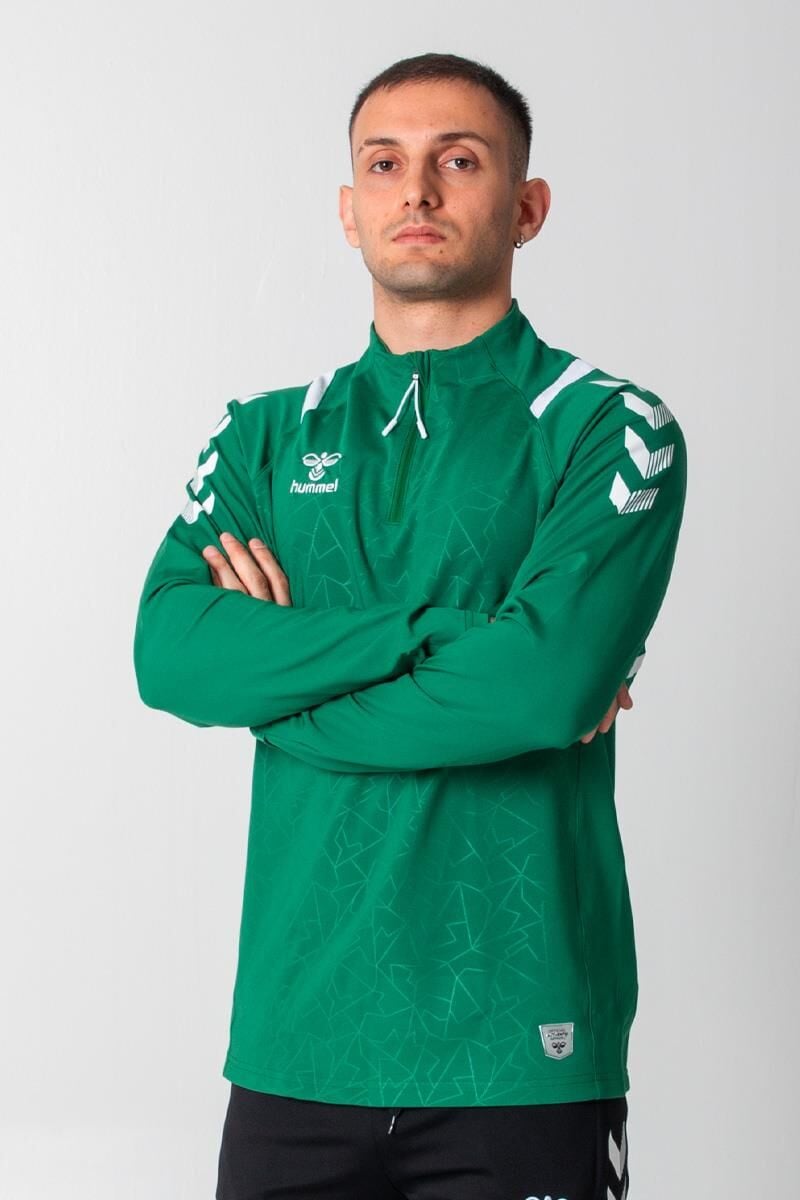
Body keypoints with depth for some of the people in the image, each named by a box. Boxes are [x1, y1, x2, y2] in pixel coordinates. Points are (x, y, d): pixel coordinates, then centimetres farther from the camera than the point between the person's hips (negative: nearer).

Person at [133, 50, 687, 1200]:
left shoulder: (609, 428, -1)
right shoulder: (267, 436, 11)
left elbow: (552, 679, -18)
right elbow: (171, 652, -6)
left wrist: (283, 681, -8)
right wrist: (433, 629, -16)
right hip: (297, 1040, 3)